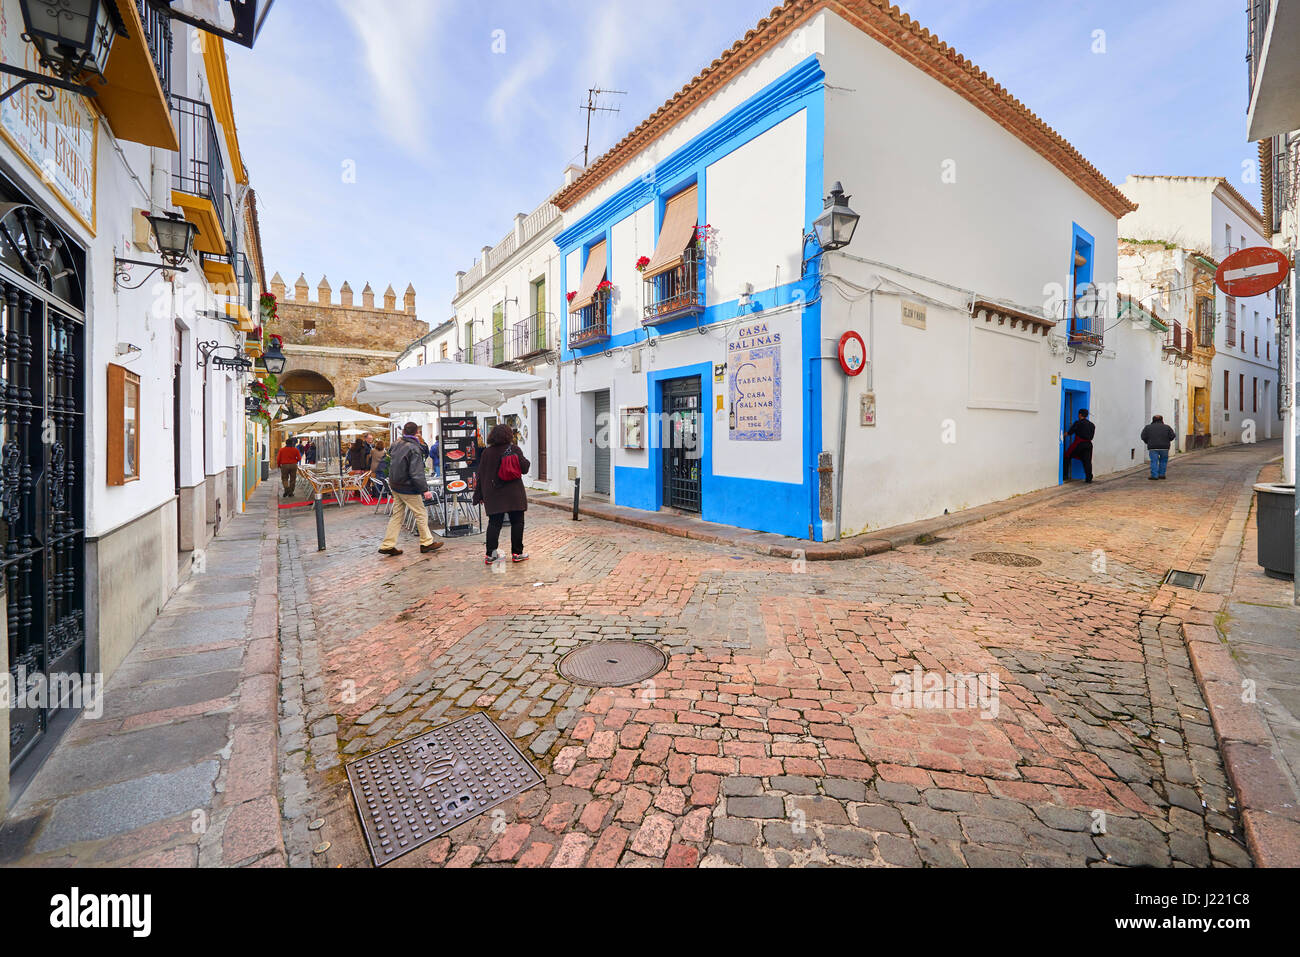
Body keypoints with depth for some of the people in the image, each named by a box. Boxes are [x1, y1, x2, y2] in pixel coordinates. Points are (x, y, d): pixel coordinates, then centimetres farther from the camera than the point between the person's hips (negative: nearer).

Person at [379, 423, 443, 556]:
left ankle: (388, 545, 15)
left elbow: (392, 464, 16)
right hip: (408, 488, -8)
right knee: (421, 514, 5)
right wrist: (425, 489, -21)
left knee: (397, 515, 13)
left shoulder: (397, 444, 5)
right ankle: (426, 543, 14)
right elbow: (417, 473, -23)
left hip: (394, 485, 8)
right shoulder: (414, 449, -19)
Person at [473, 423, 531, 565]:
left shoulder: (486, 452, 6)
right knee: (517, 522, 6)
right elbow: (524, 468, -5)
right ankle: (517, 553, 10)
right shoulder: (514, 449, -5)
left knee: (494, 523, 8)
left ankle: (490, 554, 7)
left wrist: (479, 495, 13)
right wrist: (525, 461, 17)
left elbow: (481, 475, 7)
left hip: (493, 495, 4)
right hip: (513, 494, -3)